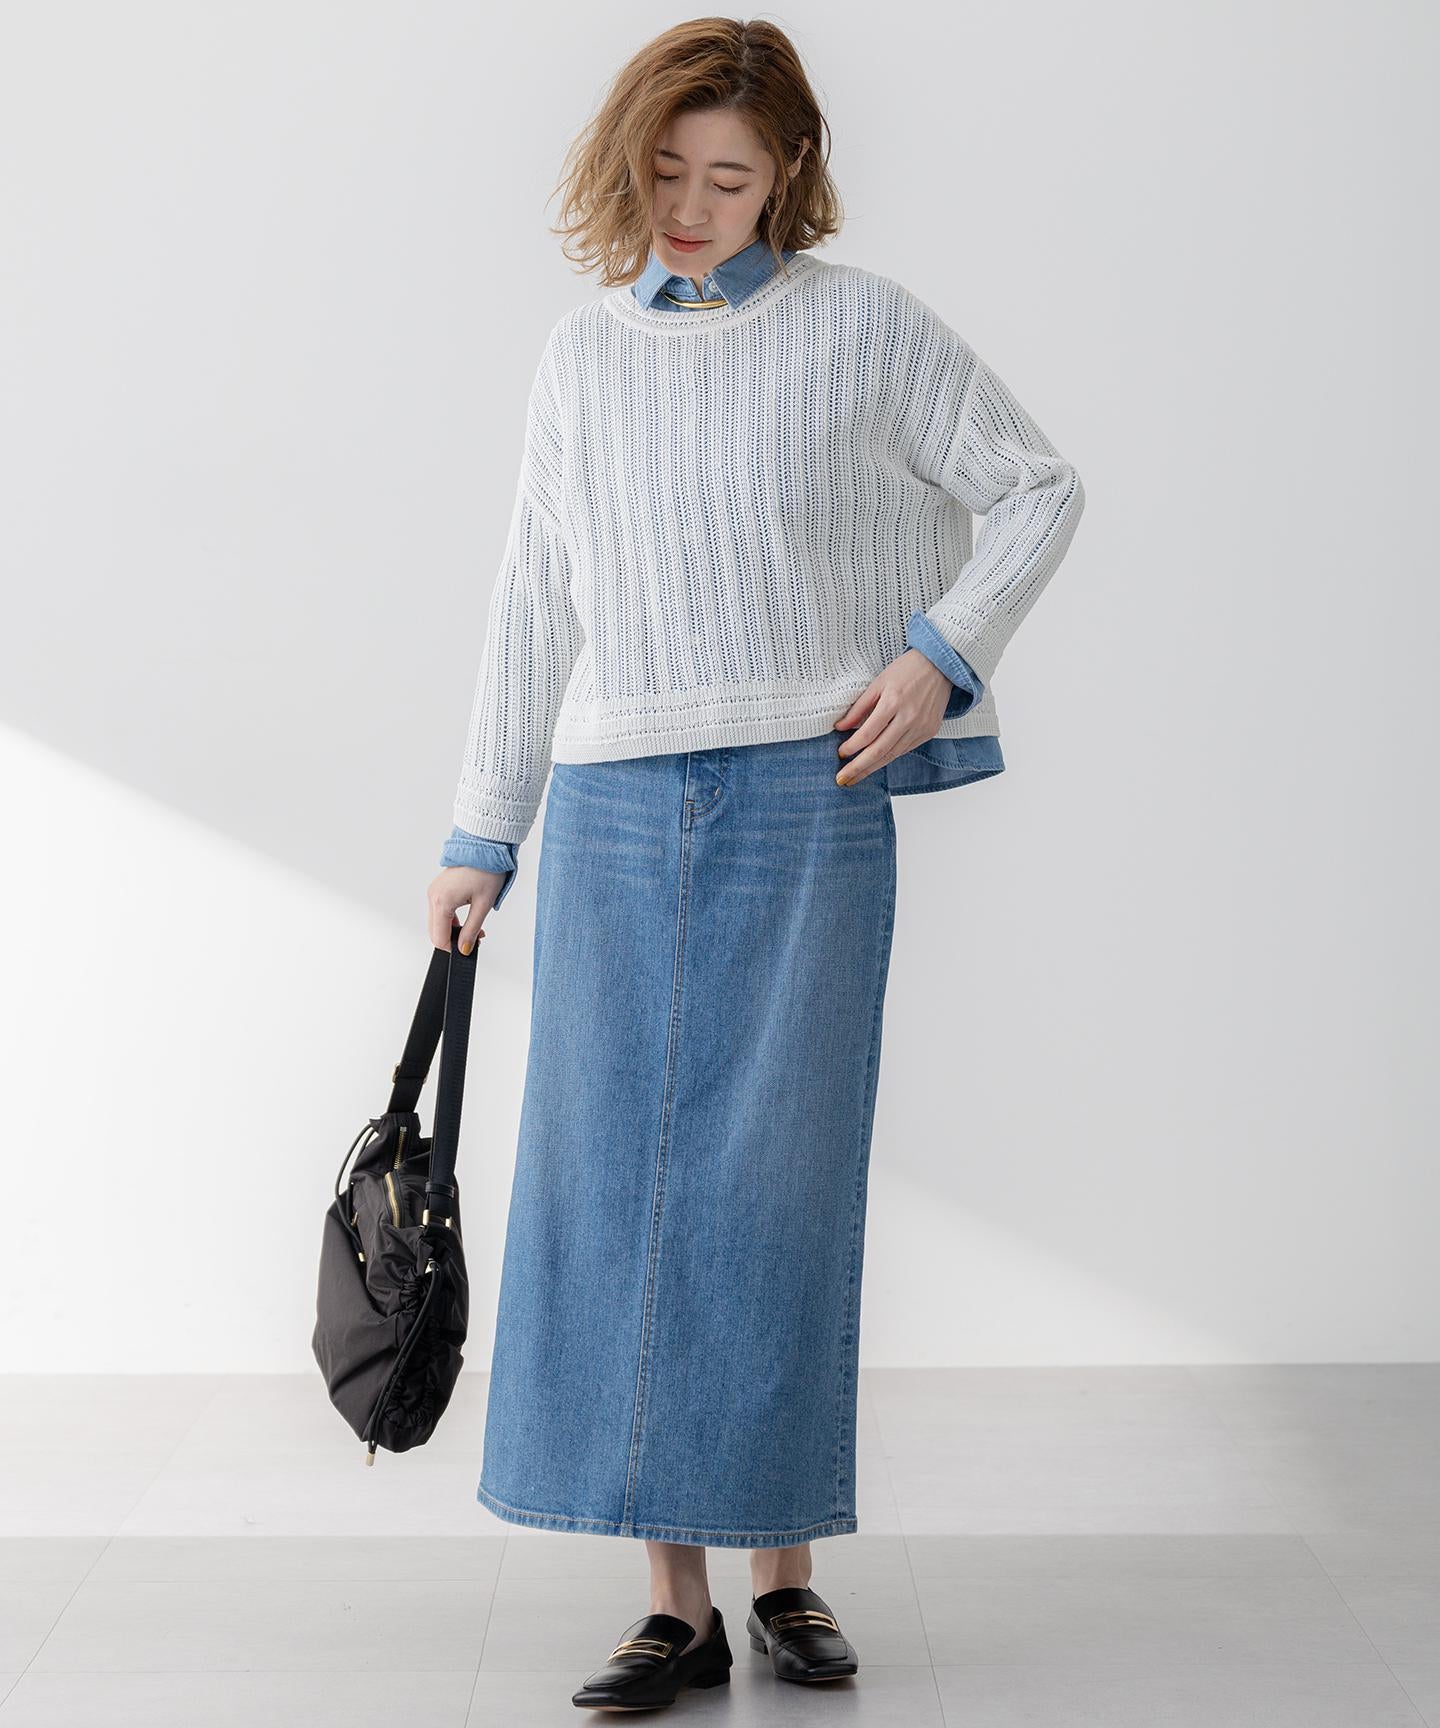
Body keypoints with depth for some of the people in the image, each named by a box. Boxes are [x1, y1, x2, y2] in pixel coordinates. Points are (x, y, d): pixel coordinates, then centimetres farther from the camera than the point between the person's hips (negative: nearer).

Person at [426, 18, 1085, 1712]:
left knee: (776, 1177, -2)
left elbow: (1039, 489, 10)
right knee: (614, 1181, -2)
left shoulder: (863, 326, 3)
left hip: (805, 801, -3)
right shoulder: (582, 353, 12)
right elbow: (537, 602, 14)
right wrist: (480, 836, 13)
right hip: (617, 808, 3)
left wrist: (940, 655, -5)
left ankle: (785, 1564, 13)